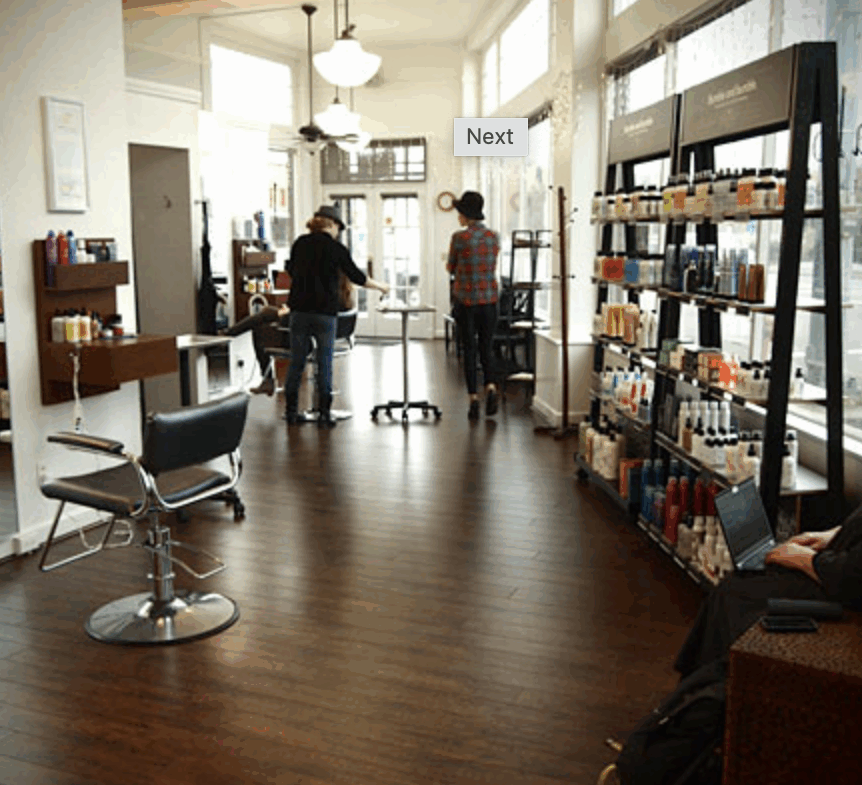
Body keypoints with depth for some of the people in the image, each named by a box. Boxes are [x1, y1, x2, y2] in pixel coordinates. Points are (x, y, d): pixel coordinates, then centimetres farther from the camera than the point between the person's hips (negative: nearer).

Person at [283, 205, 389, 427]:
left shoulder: (300, 243, 6)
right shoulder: (335, 247, -5)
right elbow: (357, 276, 2)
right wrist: (380, 286, 17)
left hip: (299, 309, 4)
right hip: (324, 311, -4)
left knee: (296, 361, 8)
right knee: (324, 363, 3)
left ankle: (291, 411, 12)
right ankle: (324, 414, 4)